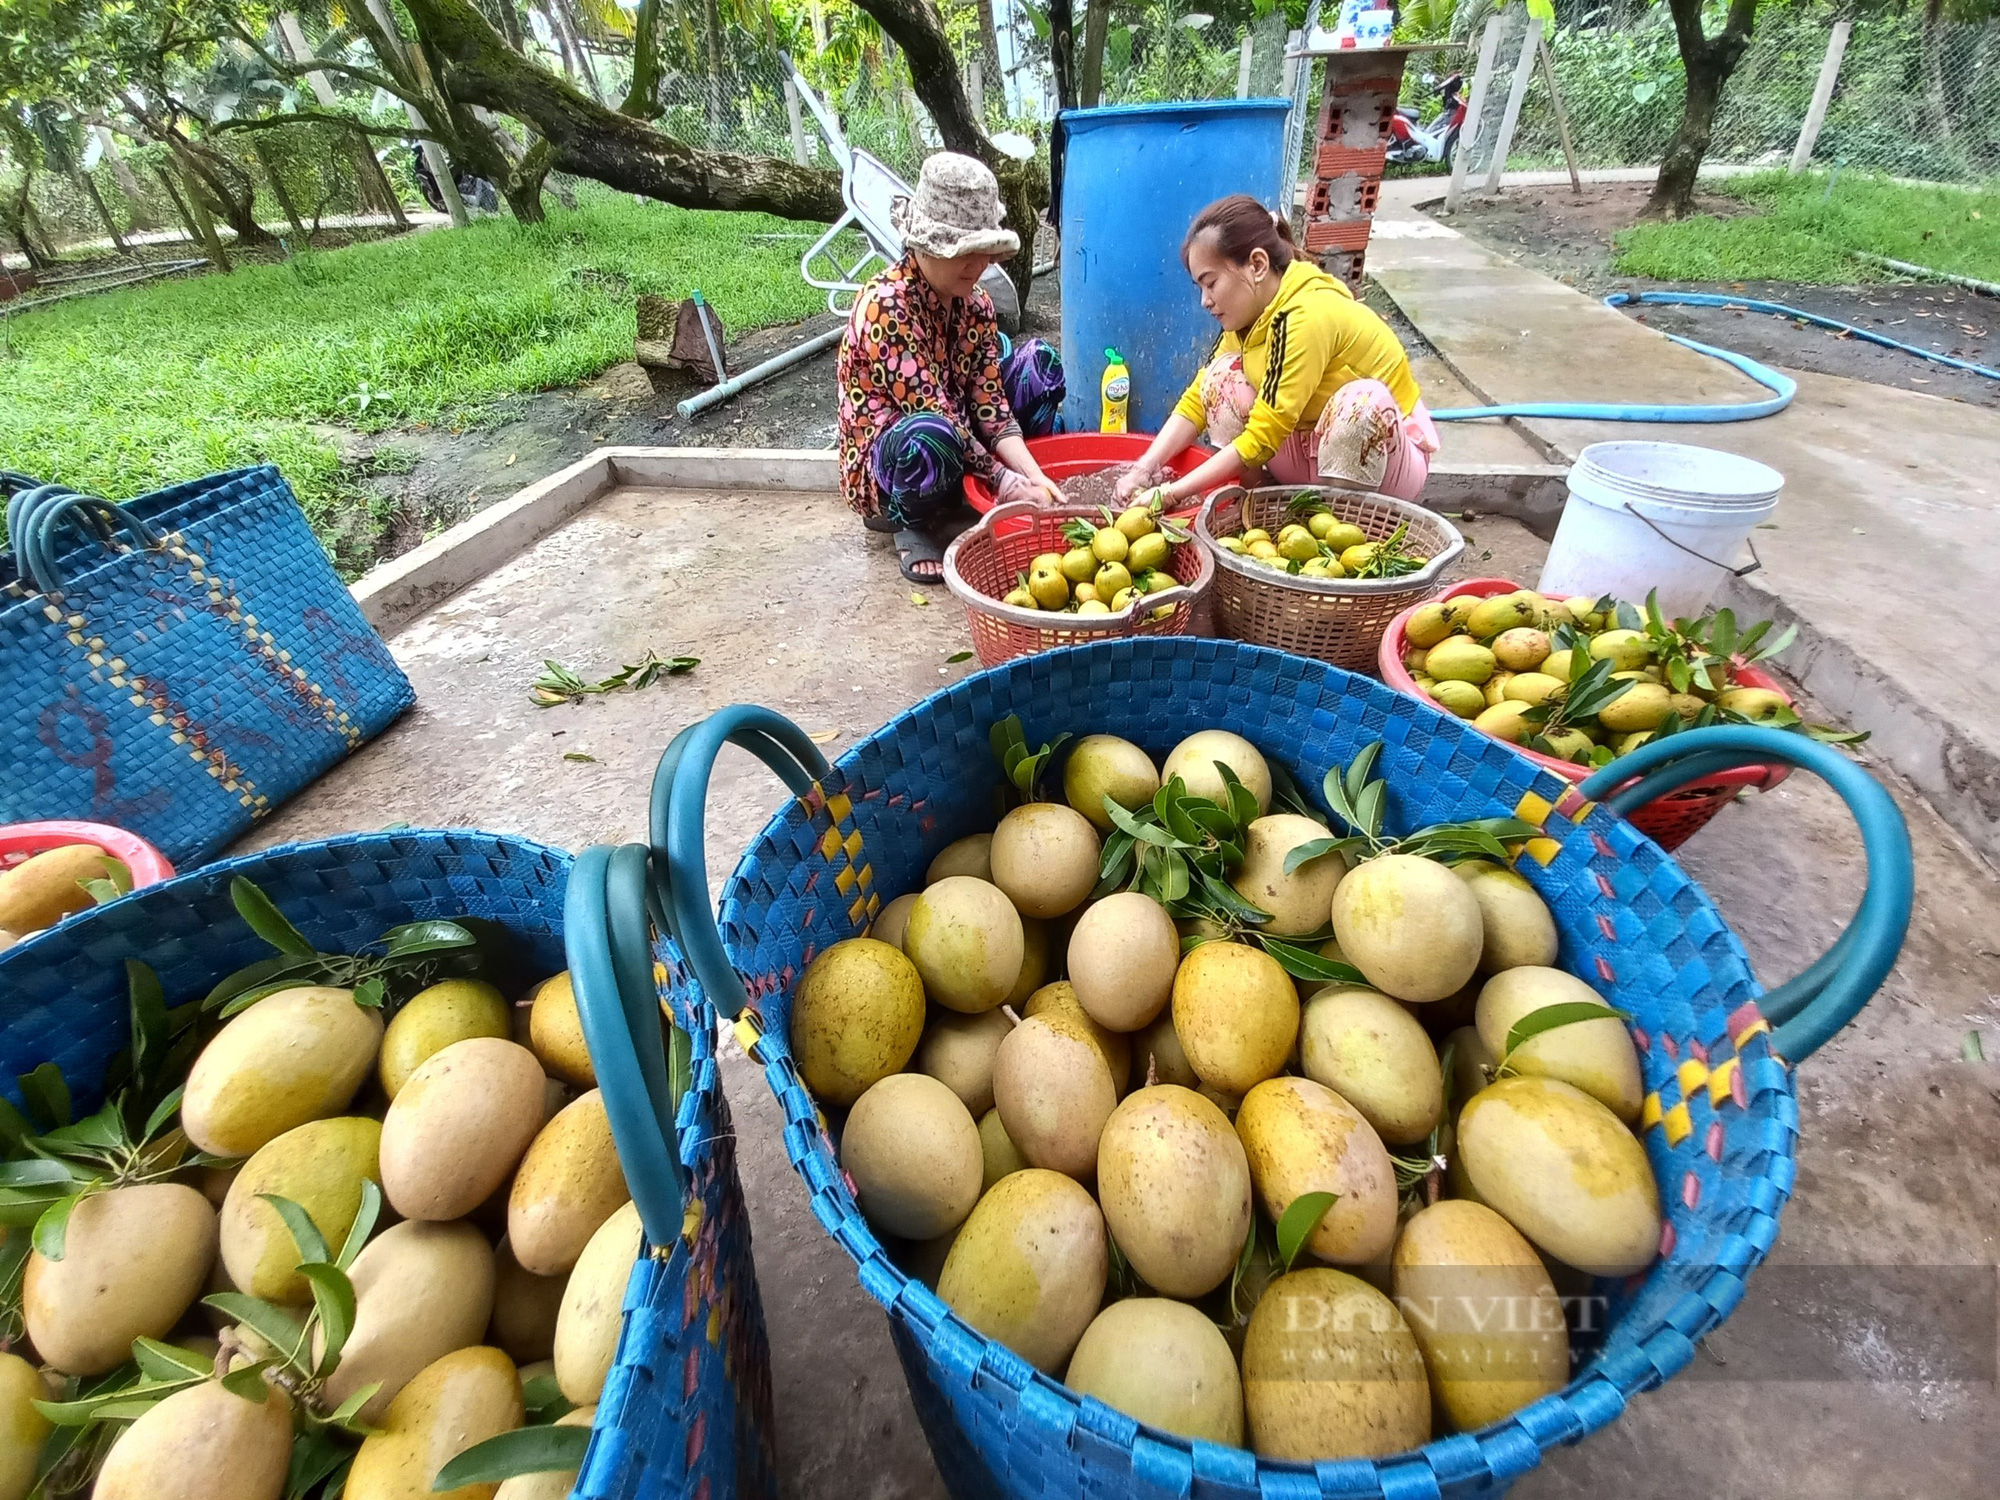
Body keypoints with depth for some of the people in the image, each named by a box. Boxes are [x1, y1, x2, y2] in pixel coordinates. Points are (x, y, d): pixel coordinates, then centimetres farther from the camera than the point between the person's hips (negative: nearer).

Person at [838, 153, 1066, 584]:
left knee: (1038, 361, 0)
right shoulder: (886, 307, -23)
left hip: (957, 454, 8)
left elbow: (988, 402, -7)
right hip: (883, 467, -7)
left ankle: (963, 501, -1)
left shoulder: (975, 303, 0)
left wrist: (1032, 476, -22)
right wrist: (1007, 485, -26)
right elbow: (933, 417, -28)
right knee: (930, 436, -43)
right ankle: (913, 522, -7)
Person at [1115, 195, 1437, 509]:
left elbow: (1262, 439, -29)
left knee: (1363, 398, -38)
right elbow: (1197, 400, -4)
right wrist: (1145, 469, -18)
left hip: (1391, 455, -7)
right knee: (1223, 371, -7)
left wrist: (1171, 494, -28)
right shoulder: (1250, 312, -4)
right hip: (1313, 449, 7)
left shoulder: (1308, 316, -28)